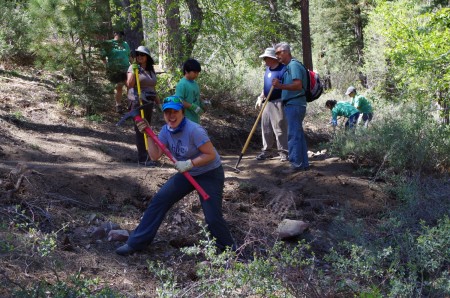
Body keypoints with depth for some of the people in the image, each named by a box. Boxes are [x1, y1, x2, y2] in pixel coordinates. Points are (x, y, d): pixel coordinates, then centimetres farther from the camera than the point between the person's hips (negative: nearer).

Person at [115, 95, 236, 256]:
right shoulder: (166, 131, -5)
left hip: (210, 174, -7)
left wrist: (189, 163, -29)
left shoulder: (193, 130, -26)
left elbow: (211, 155, -24)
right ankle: (137, 242, 8)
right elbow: (155, 155, -11)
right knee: (159, 200, -1)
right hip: (187, 174, 7)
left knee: (212, 218, -14)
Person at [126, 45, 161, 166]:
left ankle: (146, 156, 21)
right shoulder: (133, 68, -4)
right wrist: (133, 72, -27)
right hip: (138, 103, -7)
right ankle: (142, 159, -5)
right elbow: (130, 84, -15)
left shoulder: (151, 71, 14)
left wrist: (159, 103, 23)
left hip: (149, 103, 7)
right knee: (140, 130, -7)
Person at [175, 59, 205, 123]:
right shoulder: (182, 84, -16)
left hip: (195, 118, 9)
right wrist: (193, 107, -24)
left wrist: (202, 103, 2)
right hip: (186, 119, -9)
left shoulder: (195, 83, 10)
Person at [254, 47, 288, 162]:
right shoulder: (268, 69, 15)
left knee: (280, 128, -6)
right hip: (267, 102, 9)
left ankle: (283, 152, 0)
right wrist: (260, 98, 21)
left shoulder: (282, 69, -12)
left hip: (277, 102, -8)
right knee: (266, 127, 11)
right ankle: (267, 151, 20)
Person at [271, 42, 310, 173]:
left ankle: (296, 164, -6)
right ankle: (304, 163, 18)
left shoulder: (294, 65, -12)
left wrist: (281, 86, -32)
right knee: (298, 134, 12)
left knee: (294, 135, -9)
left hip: (294, 105, -10)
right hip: (293, 104, 10)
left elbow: (298, 85, -24)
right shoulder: (289, 66, 18)